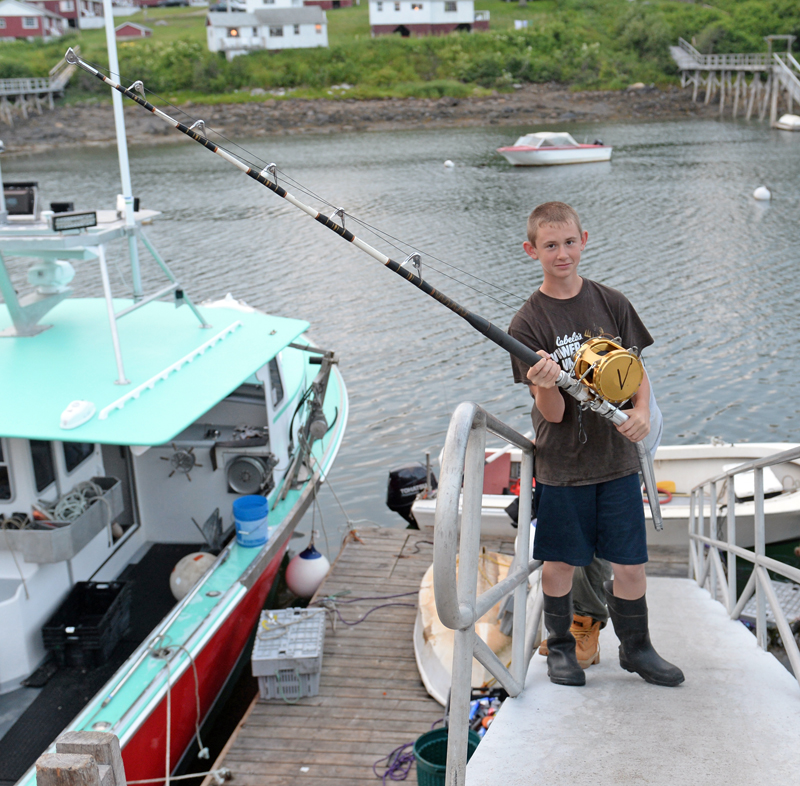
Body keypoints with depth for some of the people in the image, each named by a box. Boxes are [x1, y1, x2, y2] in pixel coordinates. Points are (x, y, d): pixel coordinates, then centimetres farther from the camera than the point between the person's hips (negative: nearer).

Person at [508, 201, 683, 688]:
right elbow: (553, 414, -12)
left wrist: (642, 410, -11)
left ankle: (636, 648, 31)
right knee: (560, 561, 9)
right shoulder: (528, 323, -9)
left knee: (630, 563, 8)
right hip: (562, 465, -2)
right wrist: (544, 385, -35)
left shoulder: (612, 303, 1)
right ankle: (561, 648, 31)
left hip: (617, 458, 3)